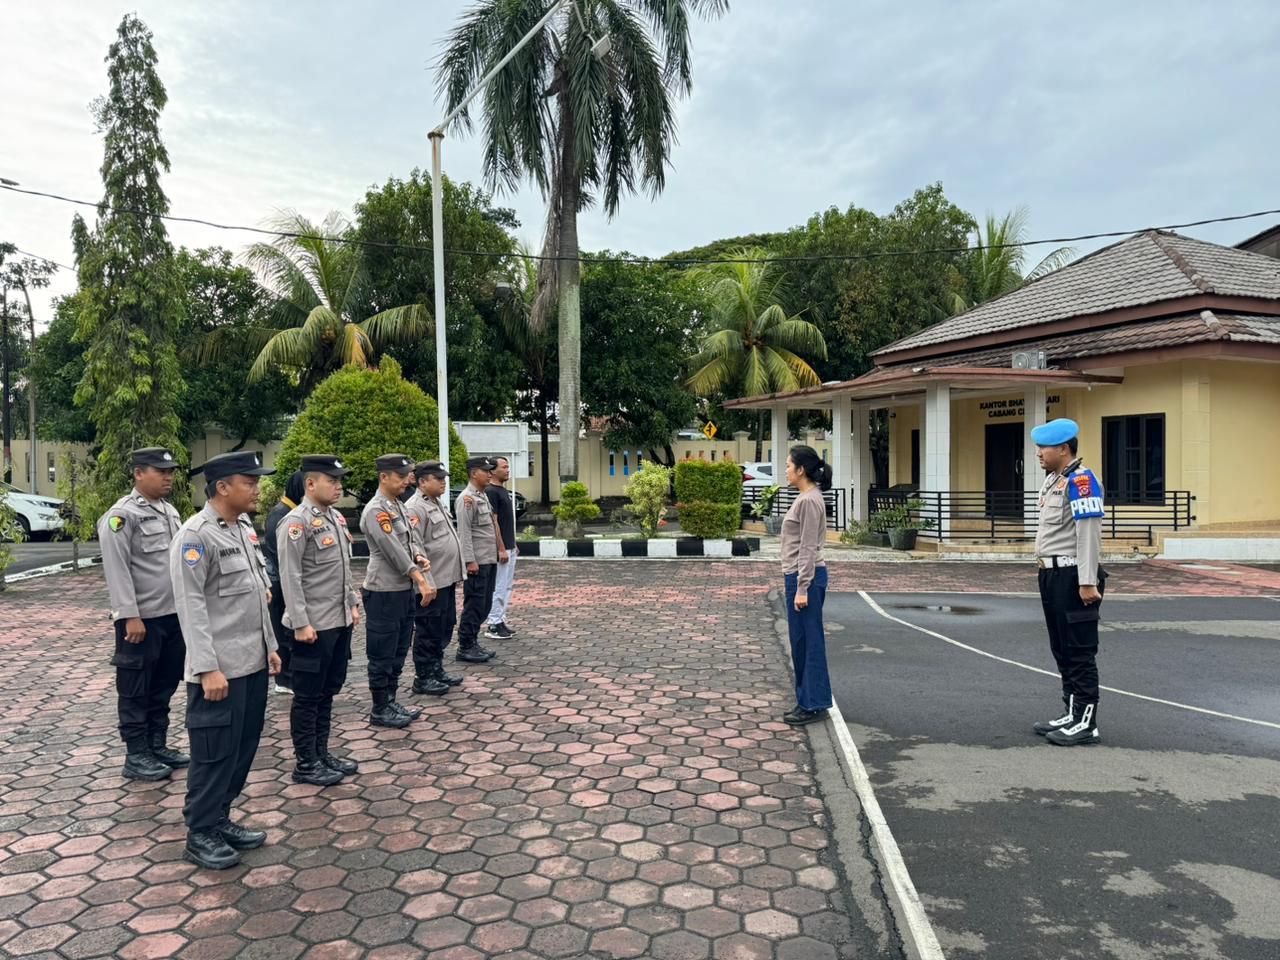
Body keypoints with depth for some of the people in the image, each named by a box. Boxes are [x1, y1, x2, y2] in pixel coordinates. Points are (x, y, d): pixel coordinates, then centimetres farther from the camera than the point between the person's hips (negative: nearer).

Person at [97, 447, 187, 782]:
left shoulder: (170, 511, 13)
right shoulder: (122, 515, -12)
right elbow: (117, 571, -17)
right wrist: (130, 616, -21)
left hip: (174, 615, 8)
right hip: (142, 618, -8)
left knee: (164, 687, 16)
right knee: (135, 691, 4)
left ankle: (157, 746, 27)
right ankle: (136, 756, 13)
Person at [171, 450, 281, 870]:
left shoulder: (245, 529, 11)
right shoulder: (195, 536, -14)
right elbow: (191, 607, -18)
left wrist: (269, 646, 17)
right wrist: (208, 668, -21)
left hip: (252, 663, 8)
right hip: (220, 668, -8)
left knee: (244, 748, 15)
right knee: (215, 753, 2)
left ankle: (220, 819, 29)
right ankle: (200, 835, 17)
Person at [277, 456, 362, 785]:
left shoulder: (336, 517, 11)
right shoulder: (296, 522, -15)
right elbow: (290, 578, -19)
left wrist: (352, 604, 16)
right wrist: (301, 623, -20)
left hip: (340, 621, 8)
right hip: (314, 625, -8)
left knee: (328, 692, 16)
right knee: (308, 696, 4)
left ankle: (322, 754, 27)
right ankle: (306, 764, 14)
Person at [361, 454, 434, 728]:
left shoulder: (399, 506, 13)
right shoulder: (375, 510, -16)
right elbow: (393, 551, -22)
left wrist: (419, 556, -7)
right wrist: (422, 581, -23)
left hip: (404, 589, 9)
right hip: (383, 593, -9)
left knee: (398, 653, 16)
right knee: (382, 656, 2)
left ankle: (391, 702, 26)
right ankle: (380, 710, 12)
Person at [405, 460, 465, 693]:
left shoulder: (438, 503, 15)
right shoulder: (415, 508, -15)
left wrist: (456, 573, 20)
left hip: (447, 579, 10)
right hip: (432, 583, -10)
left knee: (444, 629, 17)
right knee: (429, 631, 1)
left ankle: (437, 671, 29)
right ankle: (423, 678, 12)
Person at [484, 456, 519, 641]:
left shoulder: (503, 490, 14)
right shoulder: (490, 492, -16)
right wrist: (501, 549, -21)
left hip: (509, 548, 10)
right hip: (501, 549, -10)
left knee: (507, 586, 13)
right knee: (499, 587, -5)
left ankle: (501, 620, 20)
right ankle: (494, 626, 2)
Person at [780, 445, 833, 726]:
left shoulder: (810, 501, -17)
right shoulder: (805, 498, 14)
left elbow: (808, 549, -20)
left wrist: (802, 588, -20)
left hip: (806, 577, -10)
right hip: (799, 576, 10)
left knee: (808, 642, -2)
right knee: (801, 642, 14)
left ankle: (814, 704, 7)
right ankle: (807, 701, 22)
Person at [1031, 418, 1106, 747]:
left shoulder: (1080, 480, -16)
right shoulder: (1053, 479, 15)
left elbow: (1088, 534, -20)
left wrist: (1087, 582, -22)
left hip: (1071, 576, -10)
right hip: (1052, 574, 10)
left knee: (1079, 652, -3)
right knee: (1062, 650, 16)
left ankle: (1086, 724, 5)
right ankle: (1072, 714, 26)